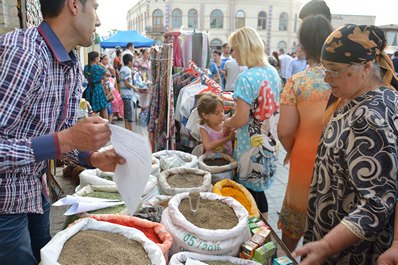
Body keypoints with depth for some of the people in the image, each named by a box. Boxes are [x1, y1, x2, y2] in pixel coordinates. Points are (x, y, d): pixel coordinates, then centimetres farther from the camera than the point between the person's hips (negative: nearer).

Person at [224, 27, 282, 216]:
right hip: (270, 143, 8)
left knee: (251, 191, 8)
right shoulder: (273, 72, 5)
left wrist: (226, 123, -1)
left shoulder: (246, 78, -20)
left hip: (252, 146, -8)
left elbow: (241, 119, -22)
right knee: (259, 189, 21)